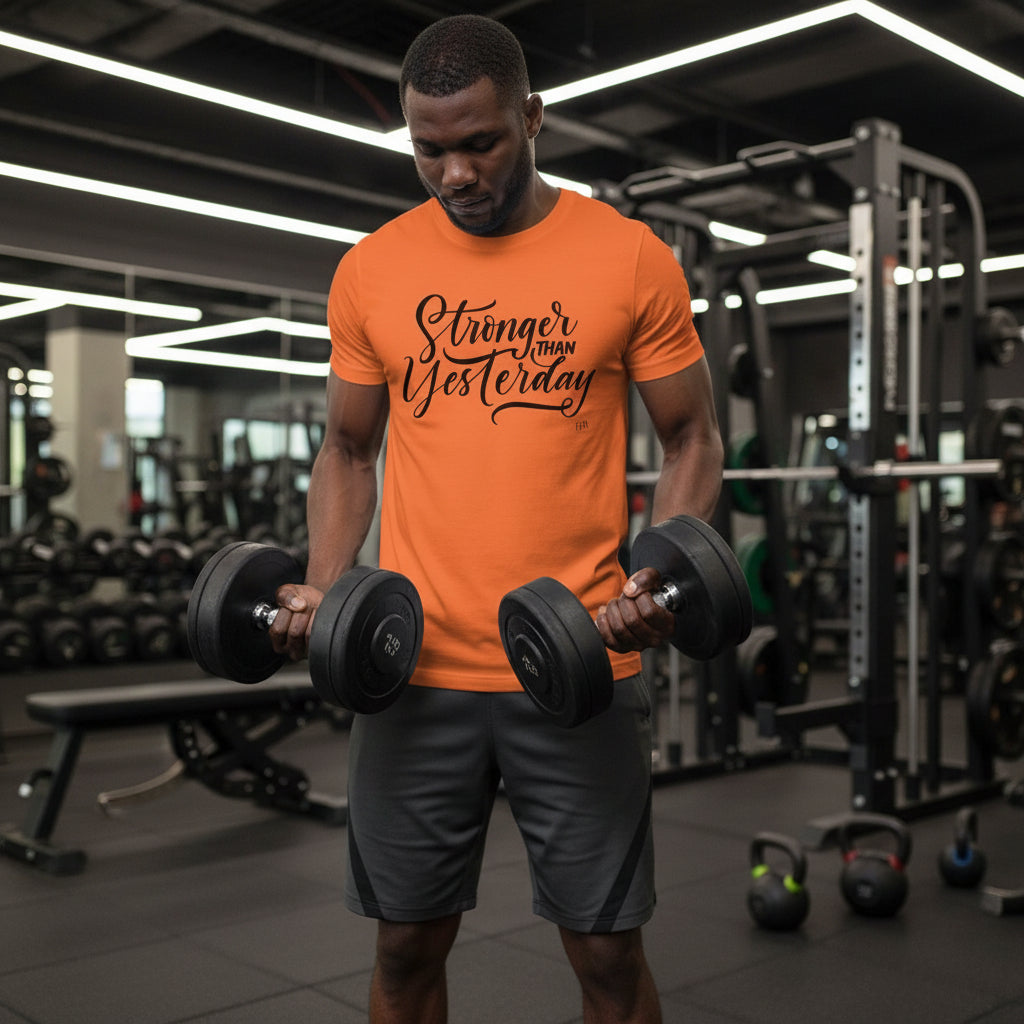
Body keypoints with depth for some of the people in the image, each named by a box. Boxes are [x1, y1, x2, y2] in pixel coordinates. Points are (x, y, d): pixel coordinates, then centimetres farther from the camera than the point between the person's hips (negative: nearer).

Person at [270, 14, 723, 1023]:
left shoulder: (630, 257, -1)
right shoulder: (371, 268, 6)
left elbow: (690, 436, 4)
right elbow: (348, 449, 14)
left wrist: (662, 576, -14)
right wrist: (322, 587, -3)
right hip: (413, 664, 2)